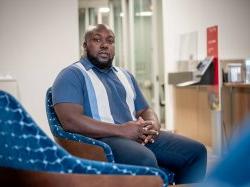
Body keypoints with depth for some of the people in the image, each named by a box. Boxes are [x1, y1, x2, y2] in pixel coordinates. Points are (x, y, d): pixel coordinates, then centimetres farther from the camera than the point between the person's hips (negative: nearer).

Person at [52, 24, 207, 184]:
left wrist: (153, 126, -2)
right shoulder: (72, 75, 1)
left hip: (139, 135, 8)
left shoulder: (125, 75, 25)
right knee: (146, 160, -37)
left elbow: (145, 110, 25)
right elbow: (70, 120, -15)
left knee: (196, 151, -8)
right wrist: (121, 130, -18)